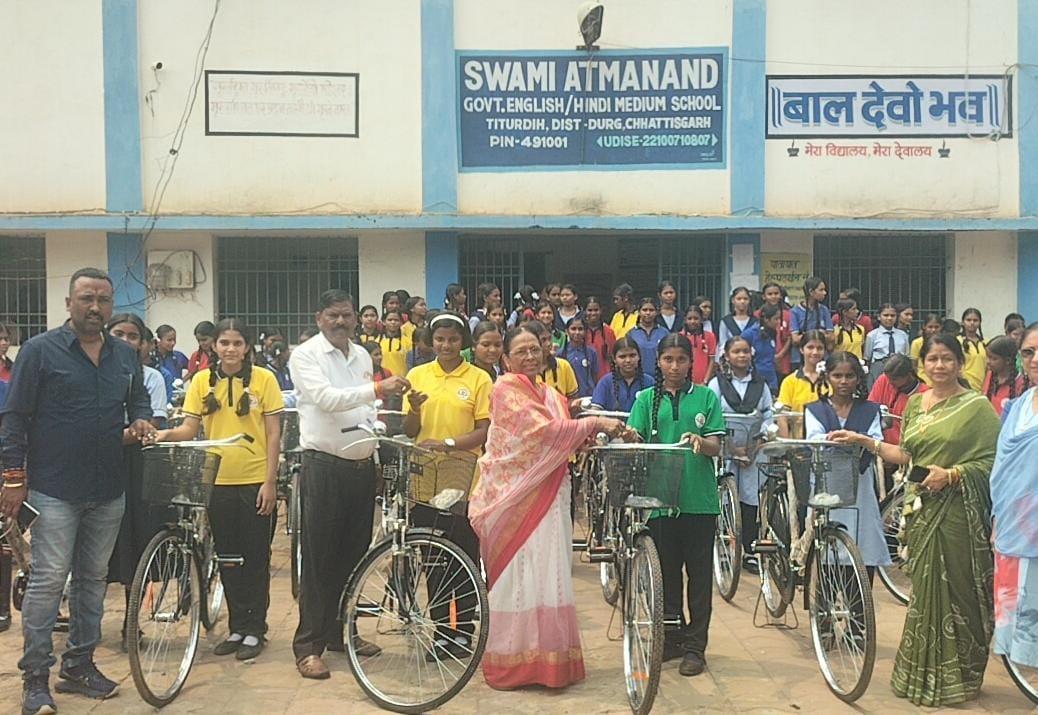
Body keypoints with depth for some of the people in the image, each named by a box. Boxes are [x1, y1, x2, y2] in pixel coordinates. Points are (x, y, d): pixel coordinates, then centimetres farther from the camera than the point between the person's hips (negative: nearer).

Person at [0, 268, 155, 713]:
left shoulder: (126, 356, 11)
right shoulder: (39, 351, -4)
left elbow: (139, 400, 25)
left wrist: (141, 421, 1)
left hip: (108, 491, 5)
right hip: (55, 489, -5)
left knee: (93, 578, 11)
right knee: (49, 579, -5)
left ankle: (79, 665, 23)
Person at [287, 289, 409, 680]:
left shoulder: (362, 356, 14)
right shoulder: (305, 355, -6)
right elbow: (326, 398, -22)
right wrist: (376, 389, -30)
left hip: (361, 465, 6)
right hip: (324, 467, -6)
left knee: (353, 553, 12)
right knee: (320, 557, -4)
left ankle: (339, 630, 26)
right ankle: (308, 645, 3)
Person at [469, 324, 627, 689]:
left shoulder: (553, 397, 16)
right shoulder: (505, 389, -8)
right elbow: (543, 431, -19)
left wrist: (590, 439, -2)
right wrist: (595, 423, -13)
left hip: (548, 499, 7)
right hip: (515, 497, -7)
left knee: (547, 577, 8)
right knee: (517, 580, -1)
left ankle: (546, 658, 17)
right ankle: (512, 662, 9)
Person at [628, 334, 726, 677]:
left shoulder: (706, 397, 6)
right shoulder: (647, 399, 8)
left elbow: (716, 447, 0)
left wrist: (699, 440, -22)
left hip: (699, 498, -1)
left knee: (699, 573, 4)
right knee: (666, 570, 10)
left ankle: (695, 645, 12)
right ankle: (672, 637, 24)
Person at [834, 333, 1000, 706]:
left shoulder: (976, 406, -4)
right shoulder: (915, 403, 13)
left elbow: (991, 461, -7)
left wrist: (951, 474, -18)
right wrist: (865, 441, 9)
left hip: (958, 510, -5)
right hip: (922, 507, 5)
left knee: (956, 590, 0)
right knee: (924, 589, 8)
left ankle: (957, 676, 14)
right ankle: (925, 672, 19)